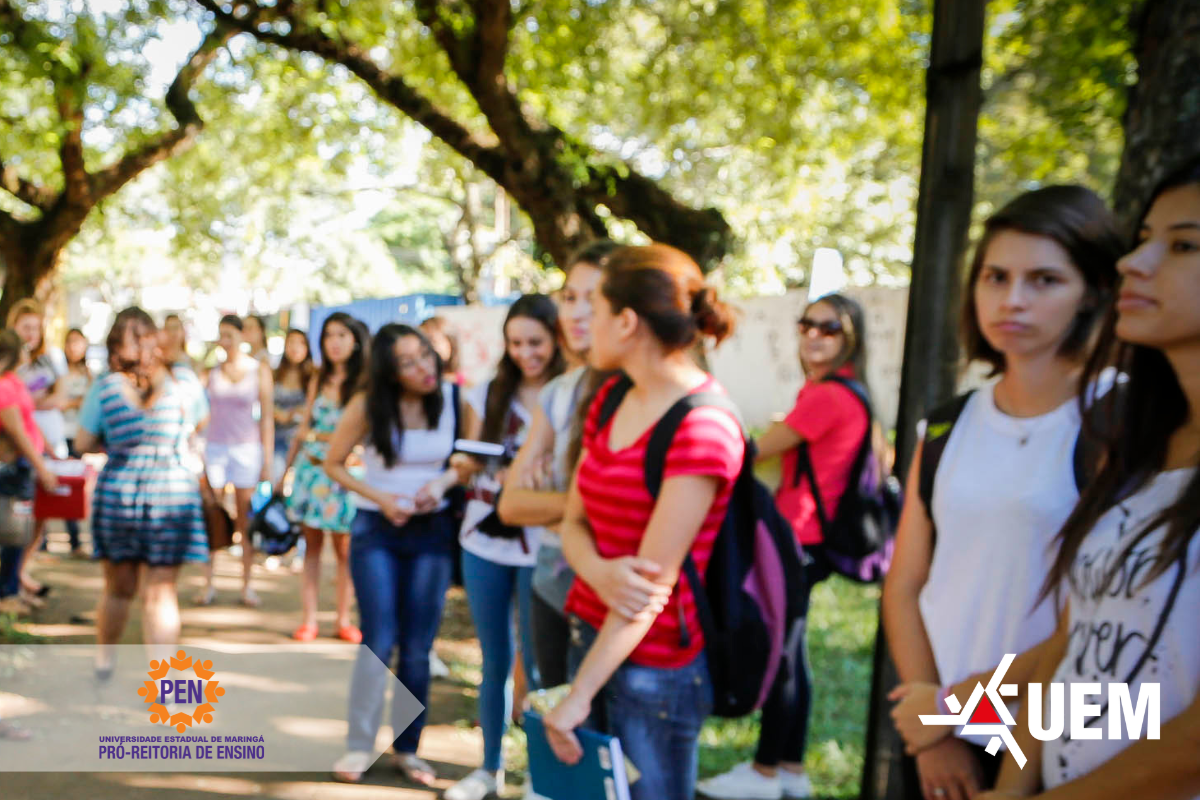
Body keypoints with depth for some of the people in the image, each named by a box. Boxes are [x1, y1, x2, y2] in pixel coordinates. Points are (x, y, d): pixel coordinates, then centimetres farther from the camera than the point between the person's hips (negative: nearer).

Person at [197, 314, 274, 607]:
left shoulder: (259, 371, 1)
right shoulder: (212, 371, 7)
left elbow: (267, 418, 0)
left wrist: (267, 461, -4)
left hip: (246, 448, -2)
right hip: (214, 448, 2)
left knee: (246, 521, 3)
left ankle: (247, 586, 11)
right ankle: (208, 585, 7)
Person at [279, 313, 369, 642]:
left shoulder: (365, 383, -6)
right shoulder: (319, 380, 9)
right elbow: (303, 428, 14)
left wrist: (317, 435, -9)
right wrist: (284, 470, 15)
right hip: (311, 467, 4)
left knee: (344, 548, 2)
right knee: (312, 544, 7)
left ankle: (344, 618, 14)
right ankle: (308, 618, 12)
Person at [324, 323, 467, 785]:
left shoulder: (453, 399, -8)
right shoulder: (367, 406, -12)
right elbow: (333, 464, -1)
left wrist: (444, 481, -16)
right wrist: (379, 498, -14)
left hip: (433, 530, 2)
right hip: (376, 529, -2)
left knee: (418, 648, 7)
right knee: (379, 643, -6)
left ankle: (407, 748, 20)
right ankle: (359, 747, 10)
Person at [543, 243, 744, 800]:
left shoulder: (703, 427, -19)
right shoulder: (611, 401, 7)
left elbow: (655, 577, -20)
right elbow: (573, 520, 7)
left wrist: (579, 695, -18)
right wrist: (598, 571, -17)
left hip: (655, 664, -7)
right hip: (591, 635, 7)